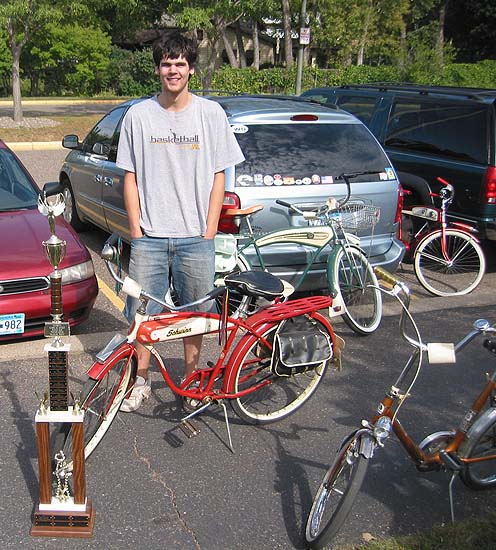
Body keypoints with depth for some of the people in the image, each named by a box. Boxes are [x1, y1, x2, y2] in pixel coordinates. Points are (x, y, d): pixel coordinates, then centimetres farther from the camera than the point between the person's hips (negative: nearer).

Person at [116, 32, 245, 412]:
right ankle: (142, 380, 25)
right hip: (149, 237, 1)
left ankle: (190, 380, 29)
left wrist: (209, 230, -3)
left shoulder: (211, 114, 1)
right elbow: (130, 177, 6)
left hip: (195, 237, 0)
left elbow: (218, 176, 2)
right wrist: (136, 228, -1)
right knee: (140, 312, 6)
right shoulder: (139, 115, 3)